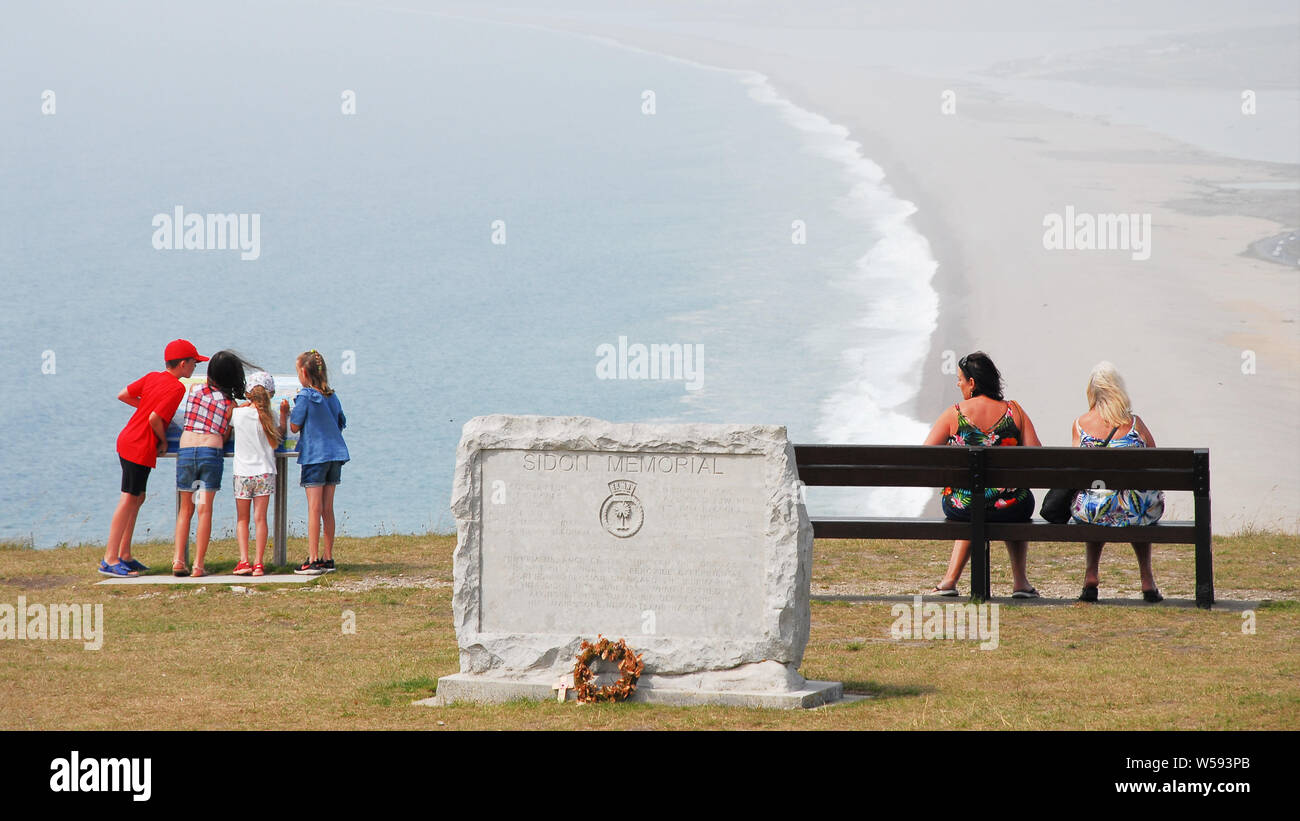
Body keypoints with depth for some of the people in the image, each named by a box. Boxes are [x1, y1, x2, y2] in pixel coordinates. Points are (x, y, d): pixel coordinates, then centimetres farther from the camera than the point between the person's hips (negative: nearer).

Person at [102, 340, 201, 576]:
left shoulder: (153, 377, 9)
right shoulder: (177, 388, -14)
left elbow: (123, 395, 12)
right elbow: (155, 419, -22)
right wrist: (163, 441, -5)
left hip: (127, 441, 9)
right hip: (140, 448, -9)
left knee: (137, 498, 16)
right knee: (129, 500, -7)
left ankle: (124, 556, 20)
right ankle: (109, 560, -7)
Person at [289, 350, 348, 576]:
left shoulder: (305, 396, -9)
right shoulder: (332, 396, 10)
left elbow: (295, 427, -7)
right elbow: (341, 424, 16)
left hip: (314, 455, -6)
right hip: (336, 454, 6)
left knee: (314, 508, -7)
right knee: (328, 509, 10)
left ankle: (313, 560, -9)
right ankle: (328, 559, 12)